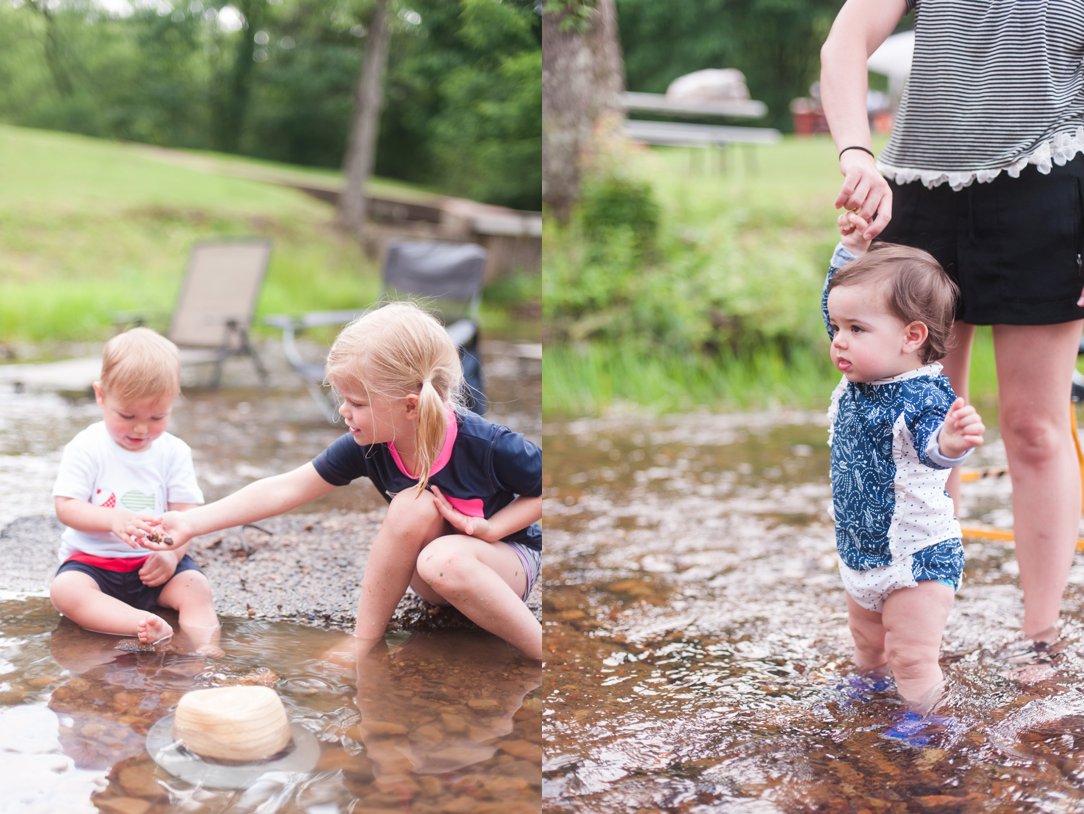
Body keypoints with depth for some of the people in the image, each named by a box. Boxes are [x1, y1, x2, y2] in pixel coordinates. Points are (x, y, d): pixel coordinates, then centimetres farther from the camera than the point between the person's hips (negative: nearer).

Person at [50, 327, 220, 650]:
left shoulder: (174, 451, 2)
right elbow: (65, 507, -11)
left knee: (196, 587, -26)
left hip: (155, 564, 2)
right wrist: (113, 519, -30)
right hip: (93, 559, -2)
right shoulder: (85, 448, -5)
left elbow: (185, 513, -1)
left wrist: (172, 553, -21)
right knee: (64, 589, -33)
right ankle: (153, 627, -52)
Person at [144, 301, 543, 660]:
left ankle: (542, 651, -20)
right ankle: (364, 642, -16)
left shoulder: (487, 445, -28)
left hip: (511, 556, -4)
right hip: (428, 572, 4)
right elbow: (286, 489, -14)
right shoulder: (367, 446, -17)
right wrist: (192, 523, -18)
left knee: (445, 562, -37)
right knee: (416, 504, -29)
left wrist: (490, 528, -25)